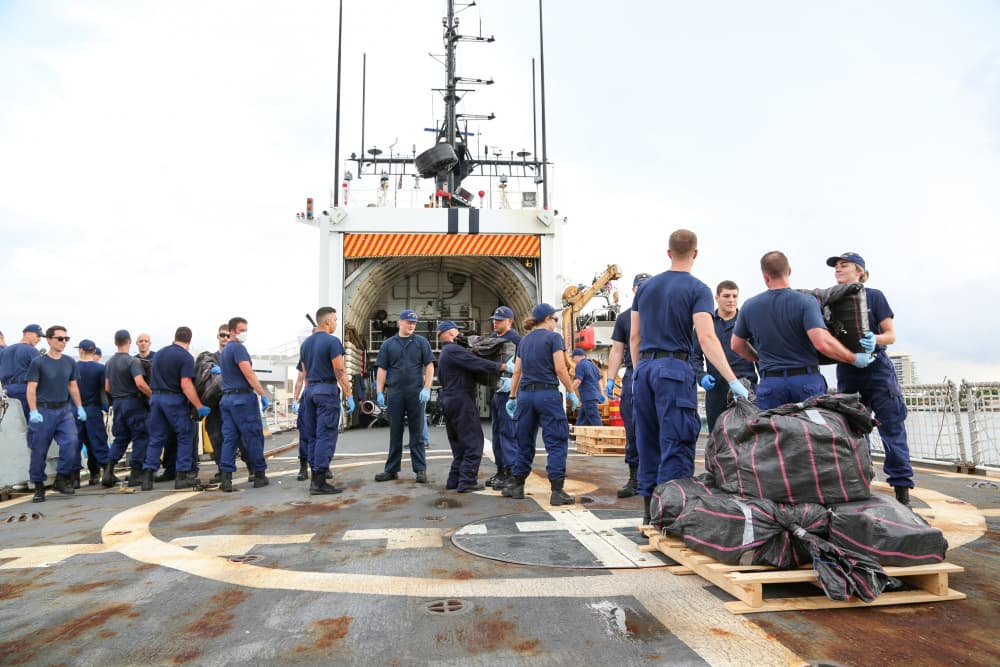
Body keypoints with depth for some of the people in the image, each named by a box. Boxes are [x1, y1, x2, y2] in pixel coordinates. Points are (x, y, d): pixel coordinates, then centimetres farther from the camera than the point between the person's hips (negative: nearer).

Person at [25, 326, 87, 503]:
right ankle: (38, 487, 18)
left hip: (64, 410, 3)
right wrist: (33, 411, -15)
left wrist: (79, 407, 10)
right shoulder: (38, 362, -4)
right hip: (44, 410, -3)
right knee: (39, 451, 4)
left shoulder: (69, 362, 9)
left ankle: (61, 479, 6)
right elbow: (31, 389, -6)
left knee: (71, 442, -11)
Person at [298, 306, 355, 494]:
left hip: (310, 390, 8)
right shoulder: (332, 341, -10)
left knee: (313, 437, 11)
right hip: (327, 390, -8)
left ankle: (315, 477, 16)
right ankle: (319, 482, -6)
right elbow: (340, 371, -15)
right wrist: (349, 396, -13)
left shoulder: (305, 343, 15)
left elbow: (305, 372, 18)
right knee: (326, 437, -6)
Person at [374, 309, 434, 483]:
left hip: (416, 393, -2)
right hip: (395, 394, 2)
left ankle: (420, 470, 9)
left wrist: (426, 389, -9)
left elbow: (429, 366, 1)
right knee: (395, 433, 9)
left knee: (417, 433, 3)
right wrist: (379, 392, 1)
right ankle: (392, 470, 17)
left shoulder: (421, 342, 5)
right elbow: (382, 370, 8)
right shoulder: (388, 344, 9)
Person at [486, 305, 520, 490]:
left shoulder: (515, 339, -10)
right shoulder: (493, 338, 16)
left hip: (508, 390, -9)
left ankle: (510, 472, 1)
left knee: (507, 431, -6)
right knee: (496, 431, 14)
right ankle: (500, 470, 23)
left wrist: (511, 380, -28)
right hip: (495, 390, 9)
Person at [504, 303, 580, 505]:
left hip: (525, 393, 6)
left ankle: (515, 485, 22)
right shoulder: (553, 337, -3)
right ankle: (557, 491, -5)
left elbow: (517, 371, 14)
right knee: (557, 442, -1)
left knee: (524, 441, 16)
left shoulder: (524, 340, 14)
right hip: (547, 393, -6)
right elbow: (560, 369, -11)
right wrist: (572, 392, -2)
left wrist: (512, 397, 18)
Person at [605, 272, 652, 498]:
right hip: (632, 377, 2)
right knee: (632, 431, 4)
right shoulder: (624, 317, 13)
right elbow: (617, 351, 11)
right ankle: (634, 478, 14)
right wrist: (610, 379, 3)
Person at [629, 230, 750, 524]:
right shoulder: (697, 289, -3)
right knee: (676, 445, -2)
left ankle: (649, 510, 19)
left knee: (648, 442, 12)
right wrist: (733, 380, -16)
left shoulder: (646, 286, 13)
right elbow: (706, 338, -15)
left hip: (645, 367, 6)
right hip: (675, 368, -6)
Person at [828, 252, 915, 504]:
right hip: (846, 372, 3)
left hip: (877, 369, -3)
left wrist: (874, 340, -23)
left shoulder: (873, 296, 0)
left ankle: (902, 487, 4)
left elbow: (891, 335, -3)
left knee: (892, 429, -3)